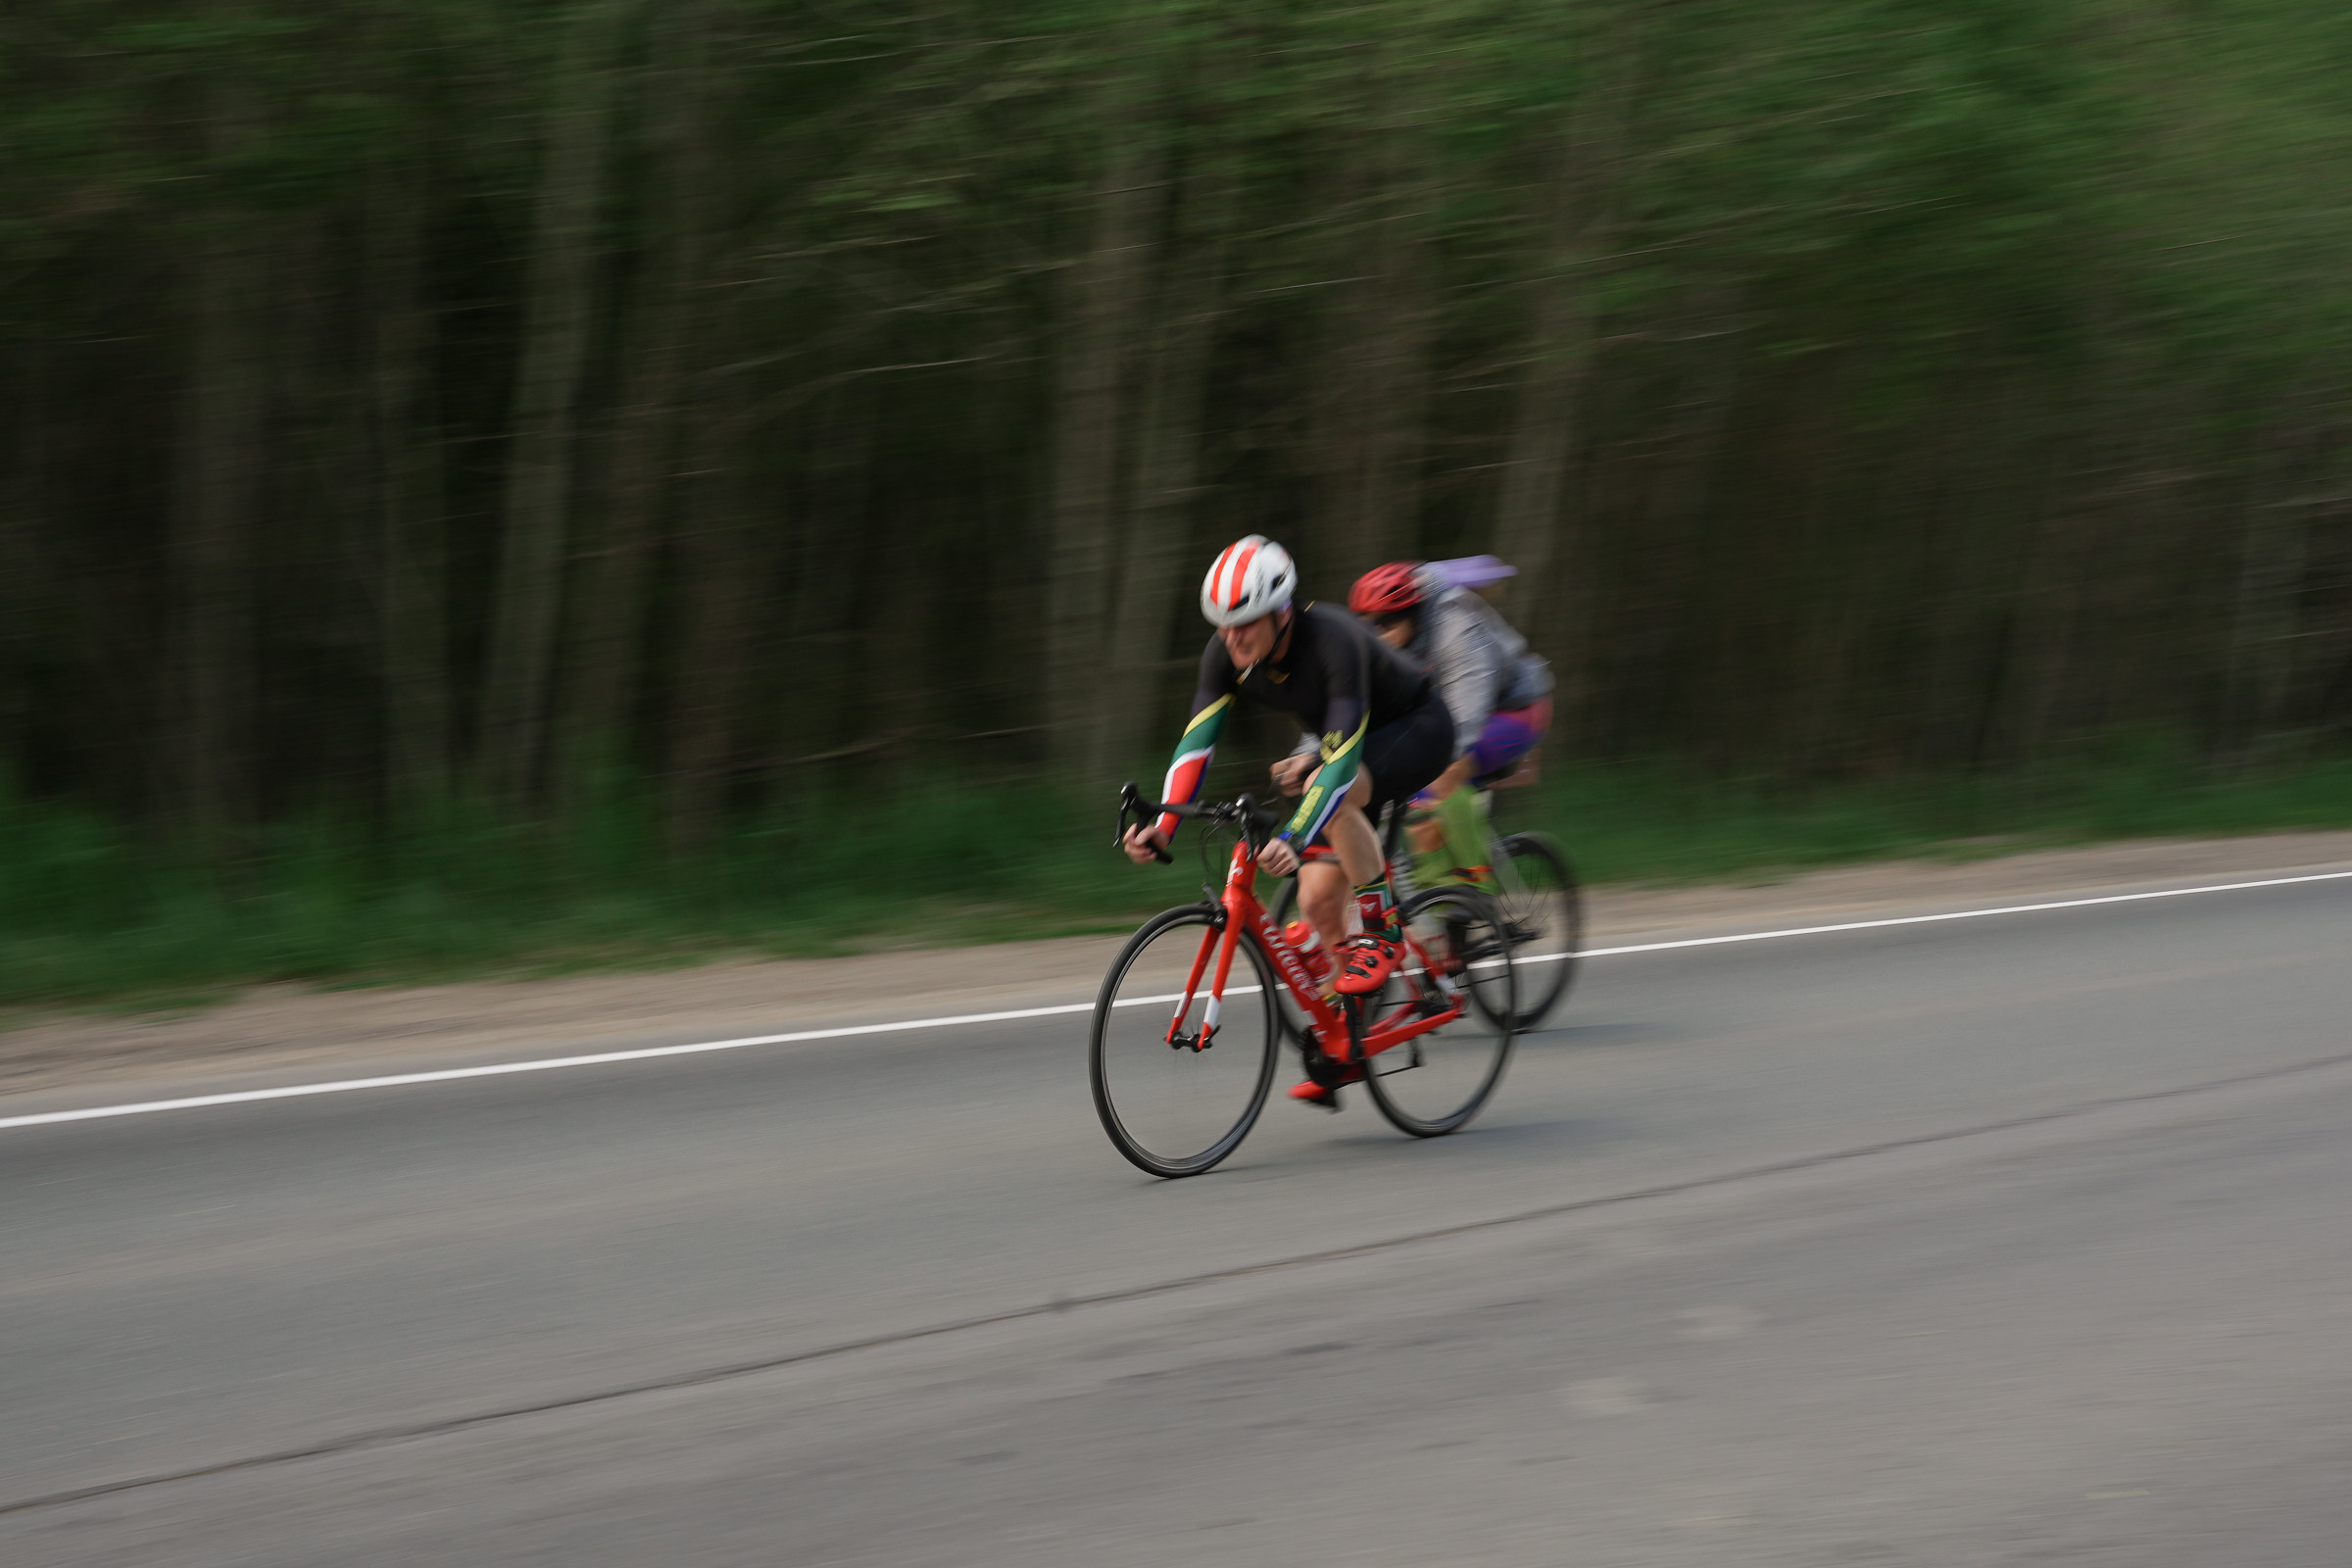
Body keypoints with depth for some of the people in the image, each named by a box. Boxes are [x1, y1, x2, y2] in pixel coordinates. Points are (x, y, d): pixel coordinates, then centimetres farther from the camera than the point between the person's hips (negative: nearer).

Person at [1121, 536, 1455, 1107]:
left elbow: (1343, 759, -44)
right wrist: (1161, 826, -34)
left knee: (1334, 792, -37)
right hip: (1345, 740, 7)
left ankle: (1380, 932, -19)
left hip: (1419, 729, -7)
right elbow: (1196, 743, -20)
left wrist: (1295, 839, -54)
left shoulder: (1333, 642, -37)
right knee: (1318, 898, -5)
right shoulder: (1226, 654, -18)